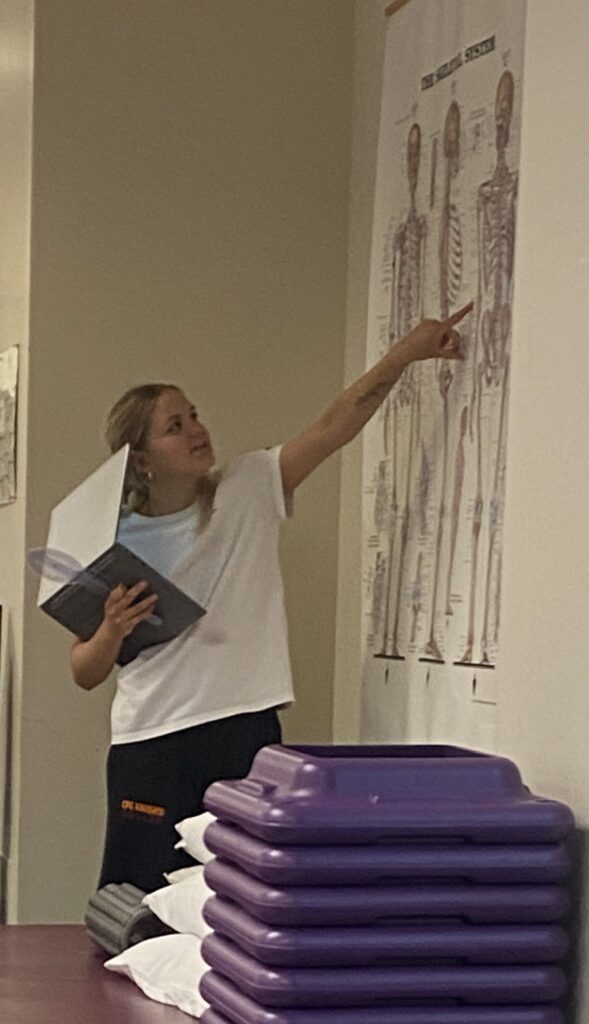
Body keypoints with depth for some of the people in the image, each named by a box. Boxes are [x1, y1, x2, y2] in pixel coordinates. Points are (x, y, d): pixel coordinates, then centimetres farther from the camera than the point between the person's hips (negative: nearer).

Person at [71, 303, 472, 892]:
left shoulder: (247, 491, 3)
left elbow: (333, 426, -6)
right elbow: (85, 673, 4)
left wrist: (406, 352, -16)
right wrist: (113, 631, -17)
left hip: (245, 731, 1)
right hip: (150, 741, -1)